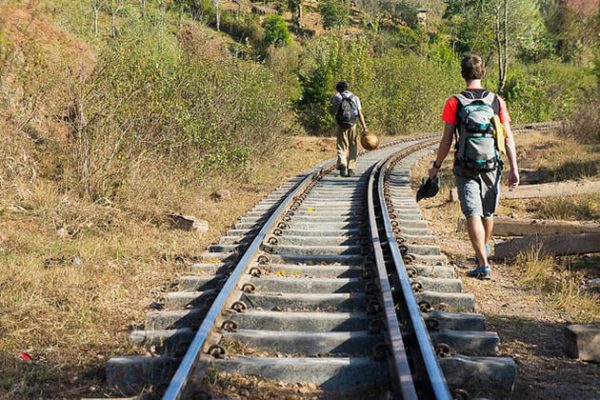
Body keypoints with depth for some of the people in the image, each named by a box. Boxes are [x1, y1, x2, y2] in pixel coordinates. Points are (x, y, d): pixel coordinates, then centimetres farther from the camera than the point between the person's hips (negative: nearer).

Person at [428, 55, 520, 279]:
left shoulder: (454, 103, -6)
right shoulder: (497, 101, 1)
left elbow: (447, 140, -5)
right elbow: (508, 138, 0)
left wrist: (436, 166, 7)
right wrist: (514, 169, 4)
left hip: (466, 168, -3)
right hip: (491, 166, 3)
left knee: (473, 215, -4)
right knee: (488, 213, 20)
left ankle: (483, 265, -13)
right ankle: (484, 249, 43)